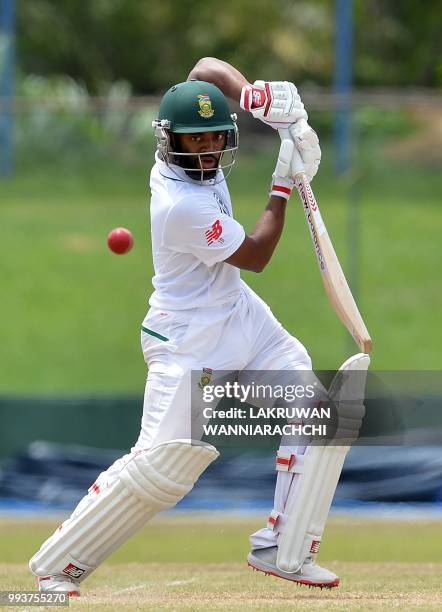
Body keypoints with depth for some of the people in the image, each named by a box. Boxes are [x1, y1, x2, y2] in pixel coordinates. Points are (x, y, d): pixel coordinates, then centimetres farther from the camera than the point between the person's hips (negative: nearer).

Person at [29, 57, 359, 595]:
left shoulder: (186, 158, -5)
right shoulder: (183, 205, -28)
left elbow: (207, 67, 7)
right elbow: (255, 255, -16)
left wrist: (260, 97, -9)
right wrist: (283, 185, -12)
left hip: (239, 316, 9)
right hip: (191, 343, -9)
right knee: (160, 467, -14)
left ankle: (279, 549, 2)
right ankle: (56, 565, -1)